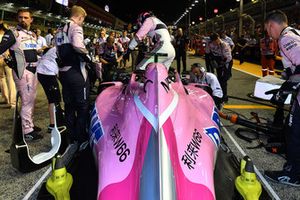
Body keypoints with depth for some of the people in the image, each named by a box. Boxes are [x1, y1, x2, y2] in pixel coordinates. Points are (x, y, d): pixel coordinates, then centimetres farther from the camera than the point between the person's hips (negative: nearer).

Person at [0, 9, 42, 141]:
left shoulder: (33, 34, 17)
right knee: (27, 101, -10)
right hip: (22, 71, -8)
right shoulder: (12, 33, -5)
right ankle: (27, 132, -4)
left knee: (31, 99, 14)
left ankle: (30, 124, 27)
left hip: (33, 70, 8)